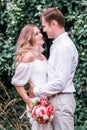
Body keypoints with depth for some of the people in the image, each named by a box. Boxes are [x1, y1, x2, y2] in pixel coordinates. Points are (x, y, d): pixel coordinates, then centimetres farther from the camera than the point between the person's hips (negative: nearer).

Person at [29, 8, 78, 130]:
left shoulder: (65, 46, -15)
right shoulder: (56, 45, 15)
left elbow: (60, 82, -20)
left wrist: (37, 91, -10)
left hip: (62, 100, -9)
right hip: (54, 99, 9)